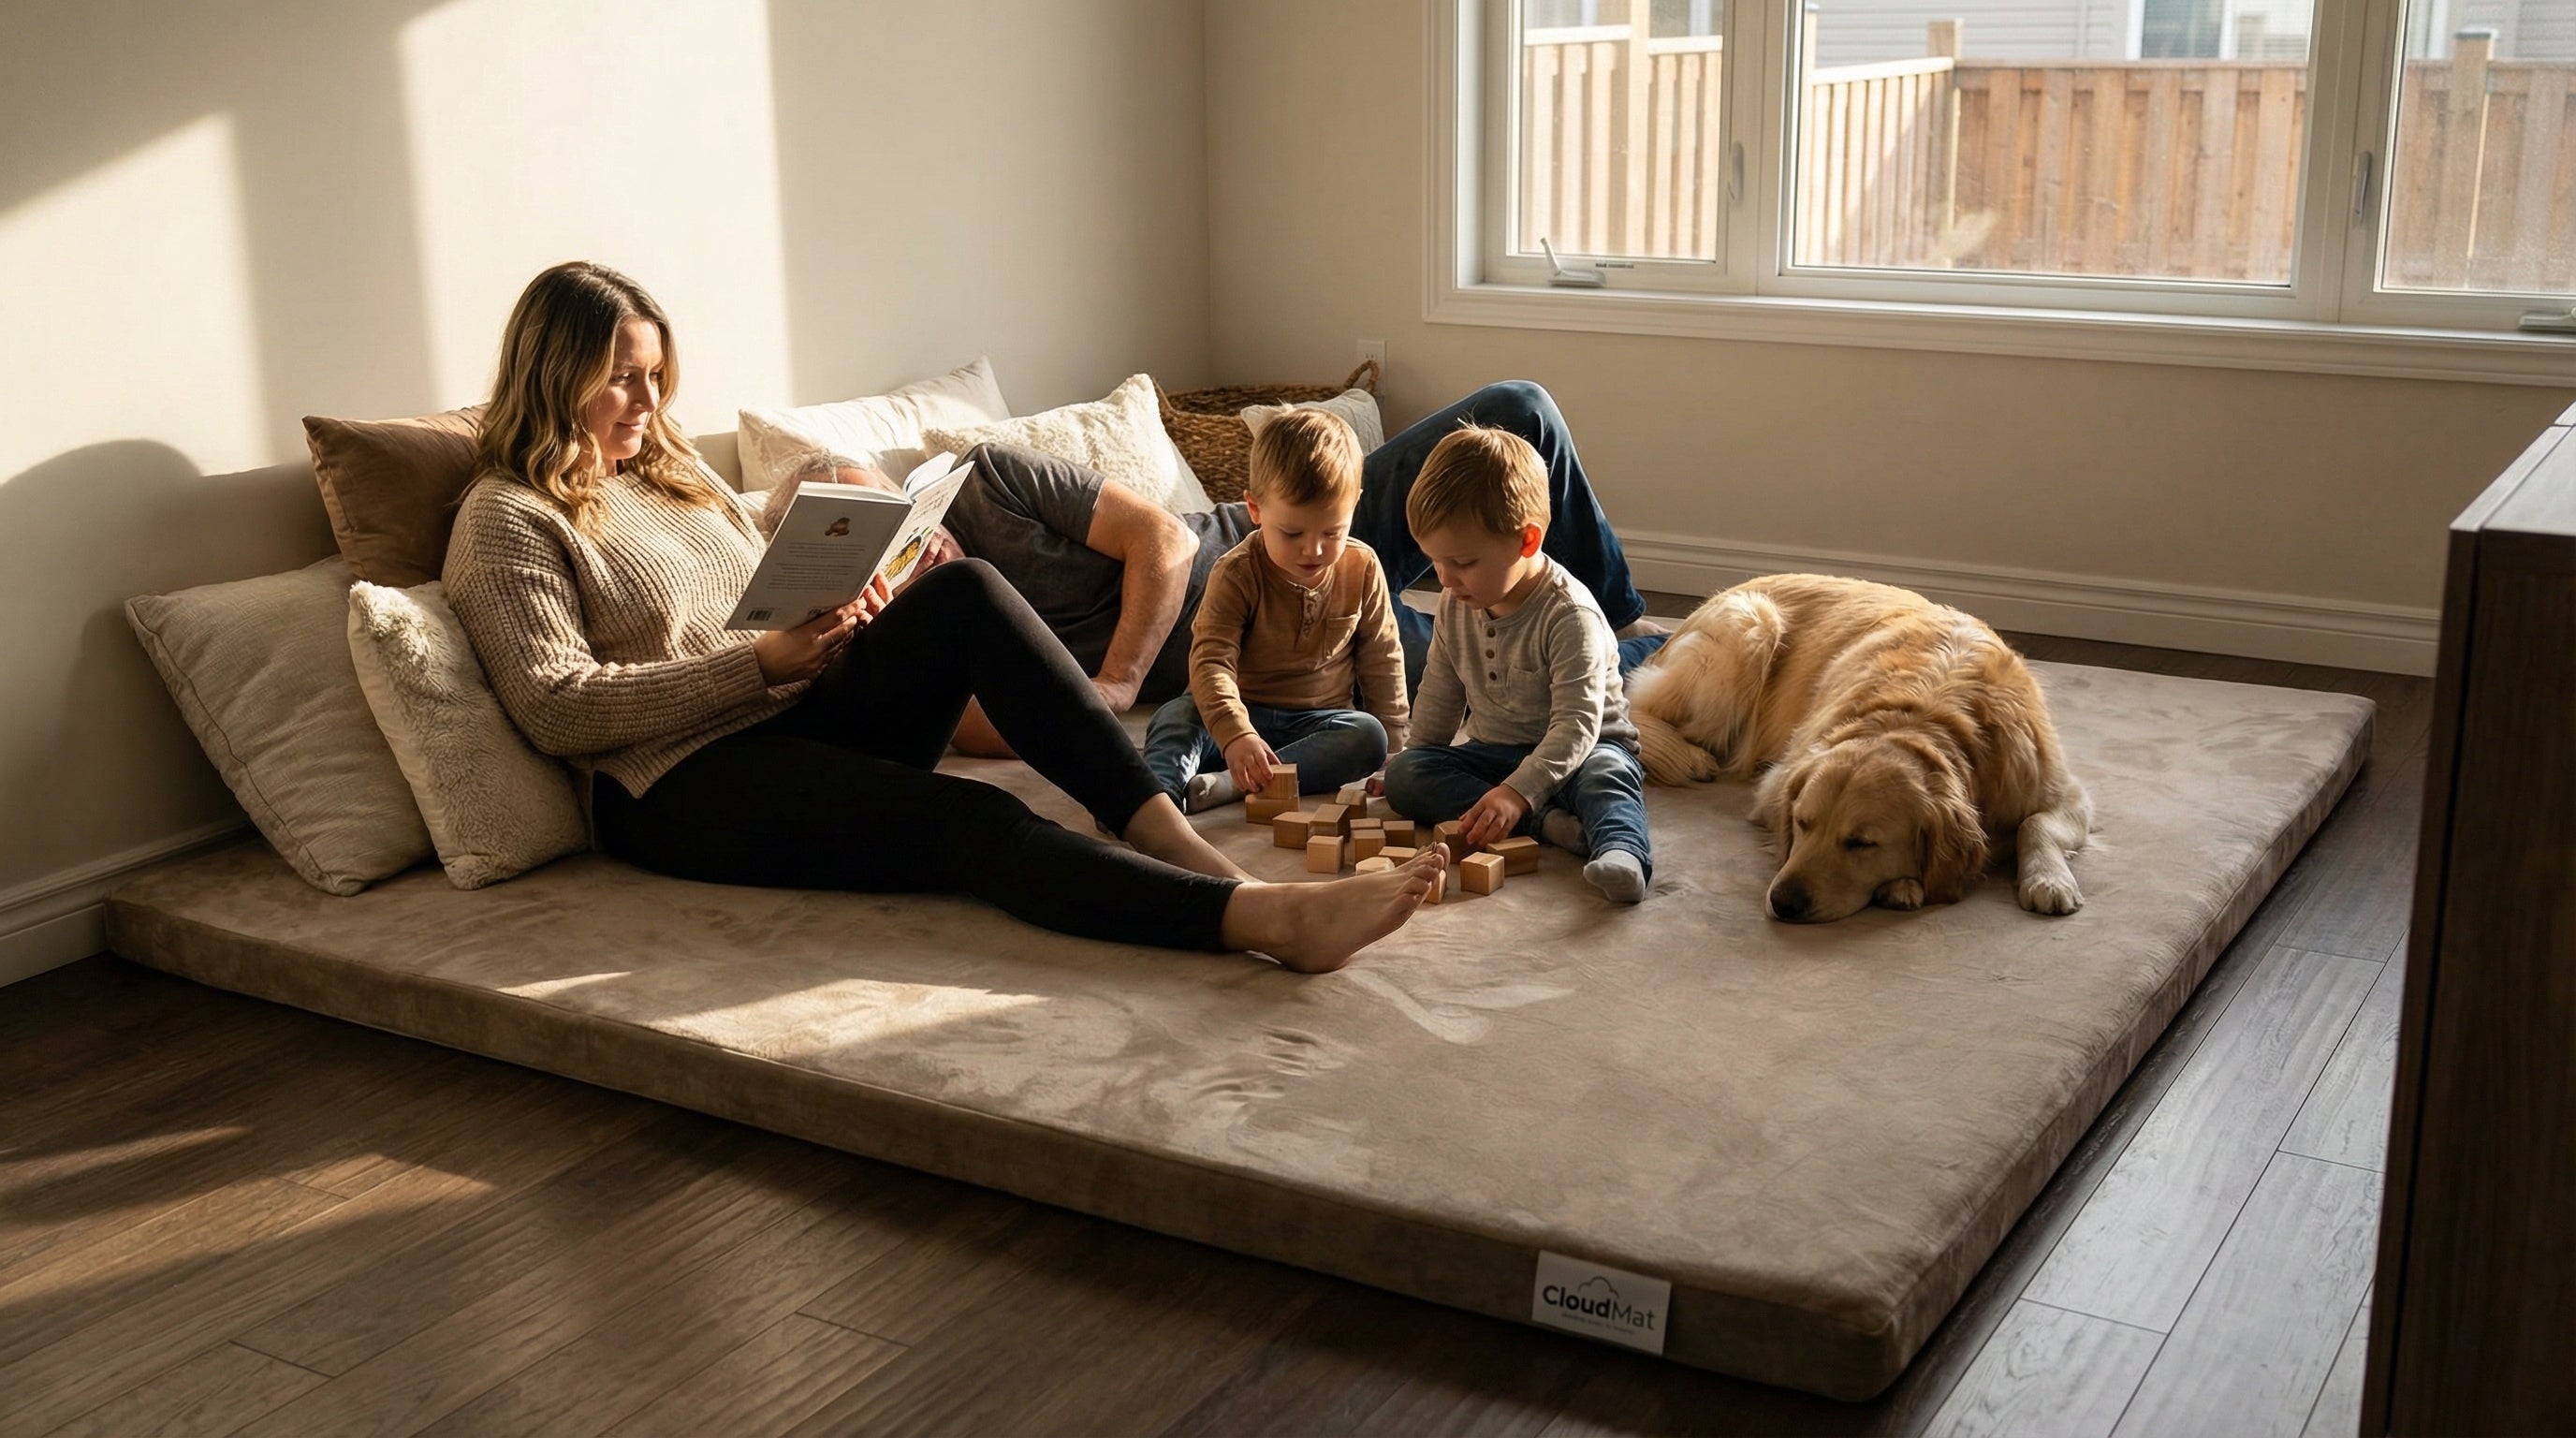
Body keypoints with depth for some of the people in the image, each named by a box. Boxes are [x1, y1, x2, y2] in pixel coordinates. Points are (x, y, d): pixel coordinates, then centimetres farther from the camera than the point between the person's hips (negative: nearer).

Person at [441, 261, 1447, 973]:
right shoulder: (506, 521, -1)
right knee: (967, 819, -31)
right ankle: (1268, 916, -47)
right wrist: (762, 661, -17)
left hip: (807, 720, 7)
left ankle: (1170, 838, -30)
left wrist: (834, 621, 0)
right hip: (687, 787, -7)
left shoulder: (673, 469, 23)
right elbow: (557, 708, -13)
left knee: (965, 592, -20)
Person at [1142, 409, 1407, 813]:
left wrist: (1393, 742, 2)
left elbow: (1381, 660, 7)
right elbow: (1211, 661, -27)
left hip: (1318, 724, 2)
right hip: (1246, 715, -2)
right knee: (1175, 716, -27)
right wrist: (1236, 734, -44)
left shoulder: (1362, 570, -4)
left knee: (1369, 735, -29)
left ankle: (1225, 786, -40)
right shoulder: (1236, 575, -15)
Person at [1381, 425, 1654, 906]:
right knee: (1402, 774, -18)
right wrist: (1418, 766, 18)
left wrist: (1517, 791, -39)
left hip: (1582, 749, -6)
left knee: (1606, 774, -37)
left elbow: (1577, 724, -29)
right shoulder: (1457, 605, 0)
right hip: (1490, 752, 6)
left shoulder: (1570, 616, -22)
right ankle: (1547, 823, -33)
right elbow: (1439, 696, 15)